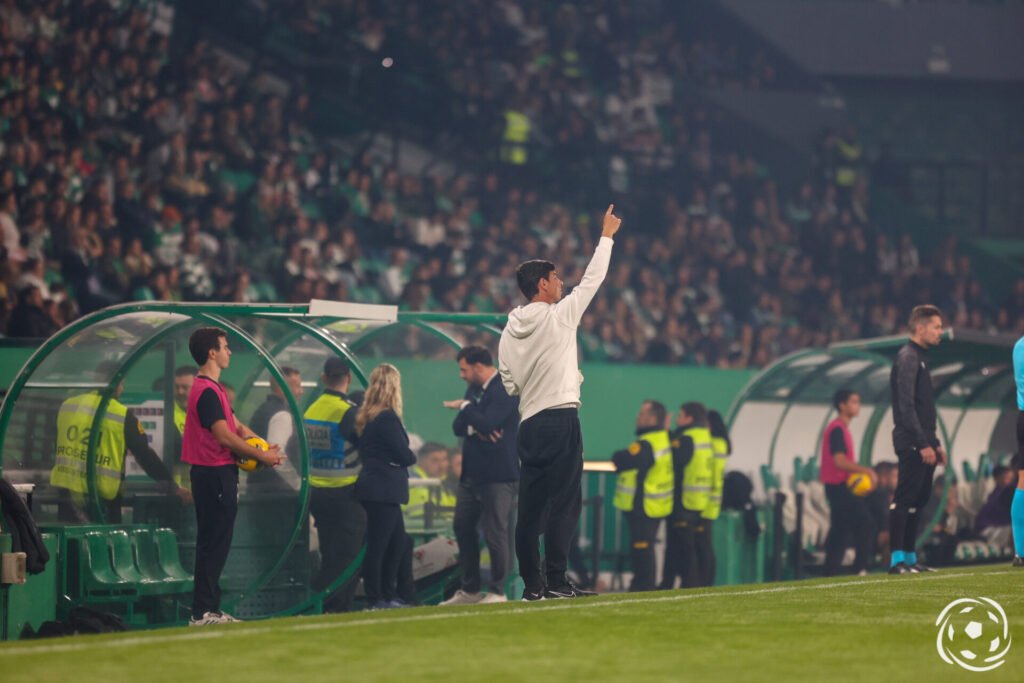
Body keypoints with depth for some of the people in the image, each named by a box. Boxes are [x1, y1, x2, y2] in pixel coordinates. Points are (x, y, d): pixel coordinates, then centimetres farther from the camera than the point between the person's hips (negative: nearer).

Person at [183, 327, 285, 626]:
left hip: (220, 474, 11)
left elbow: (237, 426, 16)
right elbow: (224, 436, -21)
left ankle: (209, 610, 16)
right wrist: (261, 456, -14)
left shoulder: (214, 389, 18)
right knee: (214, 543, -9)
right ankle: (202, 612, -8)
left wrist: (265, 447, 0)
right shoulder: (207, 391, -16)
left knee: (216, 544, 12)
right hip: (213, 475, -11)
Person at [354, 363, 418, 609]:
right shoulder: (387, 418, -16)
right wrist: (412, 458, 6)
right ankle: (377, 599, -1)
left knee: (398, 542, 16)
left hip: (373, 485, 9)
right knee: (378, 544, -5)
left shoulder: (366, 416, 12)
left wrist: (405, 457, 8)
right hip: (384, 489, -9)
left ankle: (388, 596, 19)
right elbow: (404, 455, -17)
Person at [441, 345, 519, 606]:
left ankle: (497, 592, -1)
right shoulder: (473, 389, 15)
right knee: (463, 528, 11)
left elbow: (488, 422, -24)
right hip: (472, 473, 9)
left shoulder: (505, 390, -12)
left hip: (498, 474, -9)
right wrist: (475, 429, -10)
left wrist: (464, 407, -9)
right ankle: (469, 590, 20)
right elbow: (458, 427, 11)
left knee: (496, 532, -8)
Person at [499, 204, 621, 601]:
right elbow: (592, 279, 6)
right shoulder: (559, 315, -4)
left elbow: (510, 384, 13)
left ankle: (532, 583, 5)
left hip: (529, 423, 6)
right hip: (560, 416, -6)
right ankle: (555, 580, -11)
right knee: (564, 501, -6)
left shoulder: (509, 332, 11)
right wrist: (606, 236, 16)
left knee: (531, 508, 6)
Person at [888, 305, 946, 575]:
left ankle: (909, 557, 13)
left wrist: (935, 443, 22)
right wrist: (923, 443, -21)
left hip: (922, 445, 10)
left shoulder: (918, 359, 21)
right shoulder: (907, 359, -10)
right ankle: (897, 560, -12)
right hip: (911, 443, -10)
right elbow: (906, 406, -18)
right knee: (905, 499, -10)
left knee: (918, 500, 10)